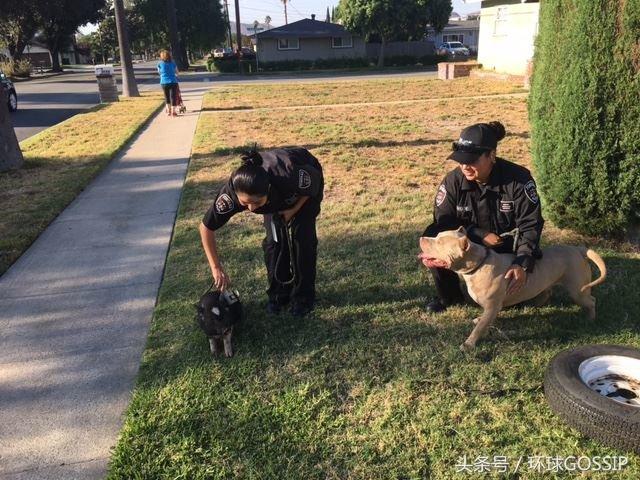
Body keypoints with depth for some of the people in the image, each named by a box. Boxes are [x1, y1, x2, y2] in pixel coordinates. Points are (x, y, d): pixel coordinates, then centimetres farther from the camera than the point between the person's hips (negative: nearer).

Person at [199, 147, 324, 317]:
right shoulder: (232, 192, -37)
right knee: (274, 239, -8)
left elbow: (316, 178, -22)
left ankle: (304, 295, 7)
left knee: (302, 237, -10)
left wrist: (294, 209, -25)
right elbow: (206, 227, -24)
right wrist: (216, 268, -24)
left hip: (306, 181, -2)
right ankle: (279, 293, 12)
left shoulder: (290, 177, -46)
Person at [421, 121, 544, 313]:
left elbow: (531, 226, -22)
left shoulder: (518, 179, -22)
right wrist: (481, 235, -27)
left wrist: (522, 265, -37)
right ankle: (449, 295, -2)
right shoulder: (454, 180, -16)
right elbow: (443, 221, -15)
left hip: (507, 249, -1)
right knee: (432, 237, -26)